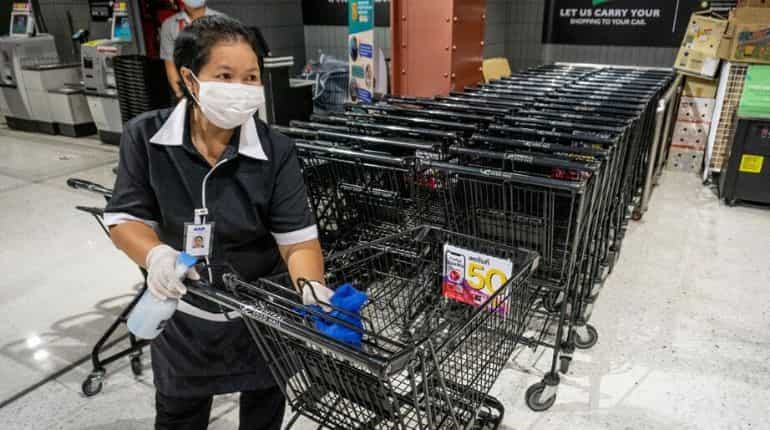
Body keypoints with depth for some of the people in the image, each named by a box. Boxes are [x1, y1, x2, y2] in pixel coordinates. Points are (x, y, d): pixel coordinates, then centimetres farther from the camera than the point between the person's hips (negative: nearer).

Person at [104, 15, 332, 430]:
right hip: (183, 314, 2)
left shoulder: (276, 152, -21)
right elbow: (124, 217, -10)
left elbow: (298, 240, -22)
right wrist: (156, 255, -32)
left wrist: (311, 287, -42)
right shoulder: (144, 136, -16)